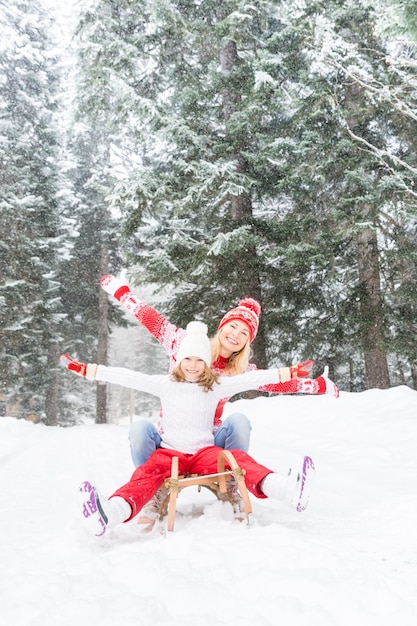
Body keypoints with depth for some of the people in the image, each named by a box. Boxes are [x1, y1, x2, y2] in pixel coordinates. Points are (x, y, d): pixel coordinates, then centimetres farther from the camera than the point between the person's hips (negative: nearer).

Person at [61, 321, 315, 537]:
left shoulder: (216, 386, 8)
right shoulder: (165, 384, 8)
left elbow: (252, 379, 2)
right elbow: (127, 377, 0)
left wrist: (288, 373, -4)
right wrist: (84, 369, -6)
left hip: (205, 451, 1)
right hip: (170, 451, -1)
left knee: (239, 459, -27)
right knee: (148, 472, -31)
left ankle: (288, 489, -50)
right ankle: (110, 513, -61)